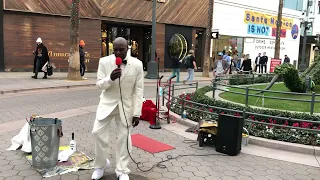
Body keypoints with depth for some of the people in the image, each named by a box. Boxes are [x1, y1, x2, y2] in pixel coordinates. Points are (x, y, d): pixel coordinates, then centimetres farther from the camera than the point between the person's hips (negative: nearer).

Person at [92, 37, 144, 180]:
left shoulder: (137, 64, -11)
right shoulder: (104, 62, -9)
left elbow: (138, 90, -8)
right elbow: (99, 85, -5)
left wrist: (137, 113, -9)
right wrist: (110, 78, -28)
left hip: (126, 105, -1)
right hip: (108, 103, 1)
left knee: (124, 137, 7)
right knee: (98, 132, -4)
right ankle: (101, 165, 21)